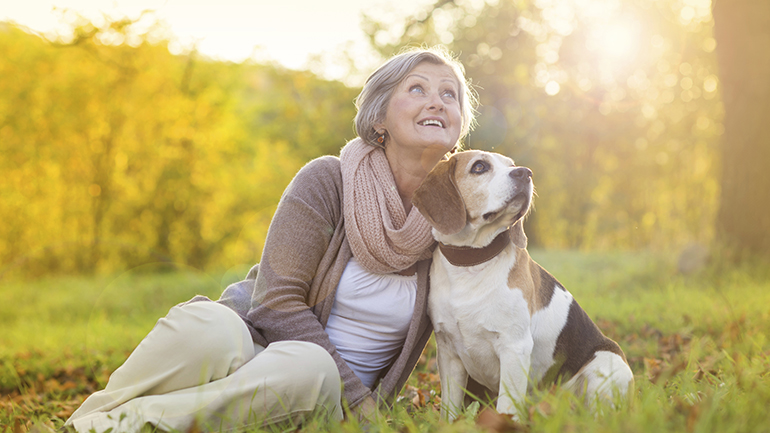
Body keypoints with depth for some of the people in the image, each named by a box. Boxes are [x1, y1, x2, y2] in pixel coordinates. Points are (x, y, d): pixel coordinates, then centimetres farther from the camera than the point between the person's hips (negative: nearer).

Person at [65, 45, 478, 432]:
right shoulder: (327, 179, -7)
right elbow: (276, 301, -12)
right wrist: (358, 398, -15)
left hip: (326, 395, 2)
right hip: (256, 345, -1)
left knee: (309, 367, -37)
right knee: (208, 324, -37)